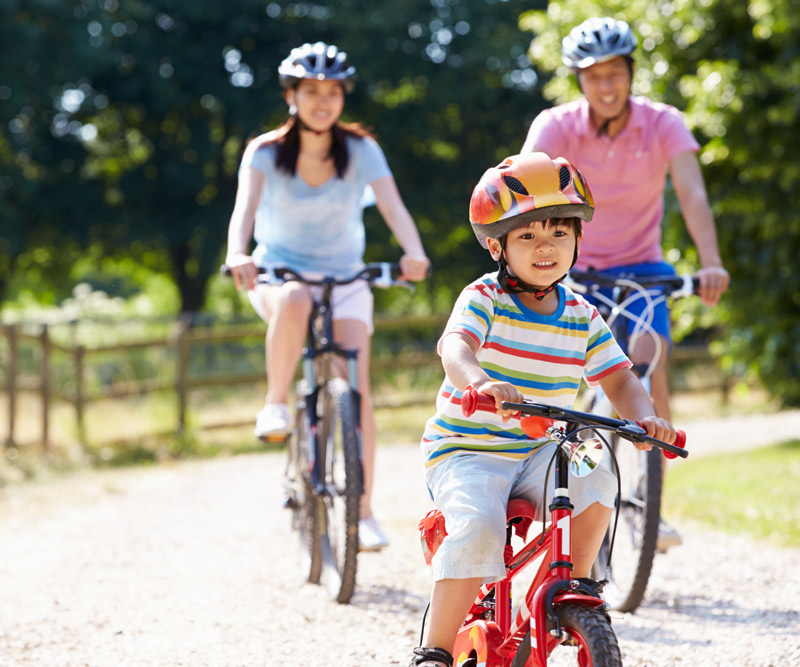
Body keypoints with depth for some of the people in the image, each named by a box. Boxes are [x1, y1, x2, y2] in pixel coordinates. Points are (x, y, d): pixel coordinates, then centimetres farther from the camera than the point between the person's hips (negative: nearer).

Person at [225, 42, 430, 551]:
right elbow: (245, 207, -25)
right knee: (294, 302, -40)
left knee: (356, 389, -15)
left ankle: (364, 514, -10)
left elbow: (393, 206, -21)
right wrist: (238, 255, -47)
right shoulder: (266, 152, -9)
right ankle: (276, 405, -20)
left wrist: (414, 253, -42)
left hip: (345, 279, 1)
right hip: (280, 272, -1)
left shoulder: (360, 149, -8)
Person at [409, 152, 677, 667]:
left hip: (540, 451, 4)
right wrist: (477, 380, -53)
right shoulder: (483, 299, -10)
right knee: (478, 527, -30)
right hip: (465, 449, -4)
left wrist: (643, 415, -17)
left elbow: (618, 380, 6)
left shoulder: (583, 317, 5)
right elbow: (455, 346, -29)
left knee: (594, 484, -24)